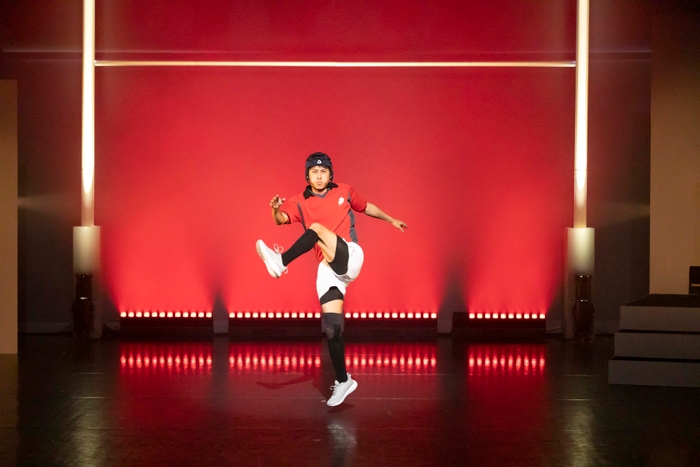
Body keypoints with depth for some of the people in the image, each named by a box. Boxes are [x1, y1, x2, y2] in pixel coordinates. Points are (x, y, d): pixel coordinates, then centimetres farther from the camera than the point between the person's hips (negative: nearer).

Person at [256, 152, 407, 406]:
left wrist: (391, 219, 35)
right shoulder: (299, 202, 7)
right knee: (331, 326, -5)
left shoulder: (344, 192, 10)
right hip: (328, 268, 2)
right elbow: (281, 219, -13)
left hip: (350, 256, -2)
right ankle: (343, 381, 5)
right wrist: (276, 209, -35)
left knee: (316, 228, -27)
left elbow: (366, 207, 29)